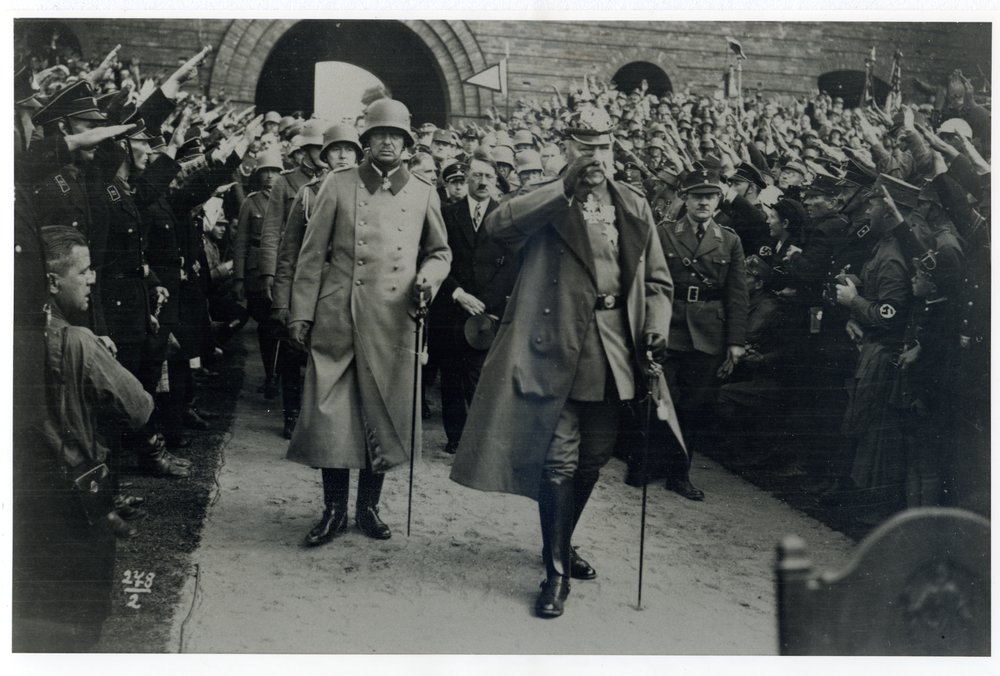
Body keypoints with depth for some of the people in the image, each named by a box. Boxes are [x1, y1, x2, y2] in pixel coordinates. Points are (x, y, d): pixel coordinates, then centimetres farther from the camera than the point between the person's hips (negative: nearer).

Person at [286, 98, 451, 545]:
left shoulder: (423, 194, 11)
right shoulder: (338, 186, 6)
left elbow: (440, 251, 20)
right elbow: (312, 254, 5)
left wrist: (429, 275, -2)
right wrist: (302, 313, 0)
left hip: (393, 325, 2)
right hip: (337, 320, -1)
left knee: (386, 417, 6)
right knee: (331, 415, -1)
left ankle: (368, 507, 23)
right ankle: (334, 509, 15)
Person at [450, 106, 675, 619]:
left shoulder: (635, 208, 14)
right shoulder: (546, 203, 2)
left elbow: (656, 279, 17)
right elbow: (497, 227, -18)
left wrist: (655, 326, -1)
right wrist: (565, 190, -19)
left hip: (612, 353, 4)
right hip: (557, 350, -4)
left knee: (593, 460, 14)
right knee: (559, 461, -5)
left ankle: (561, 545, 36)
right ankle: (556, 572, 7)